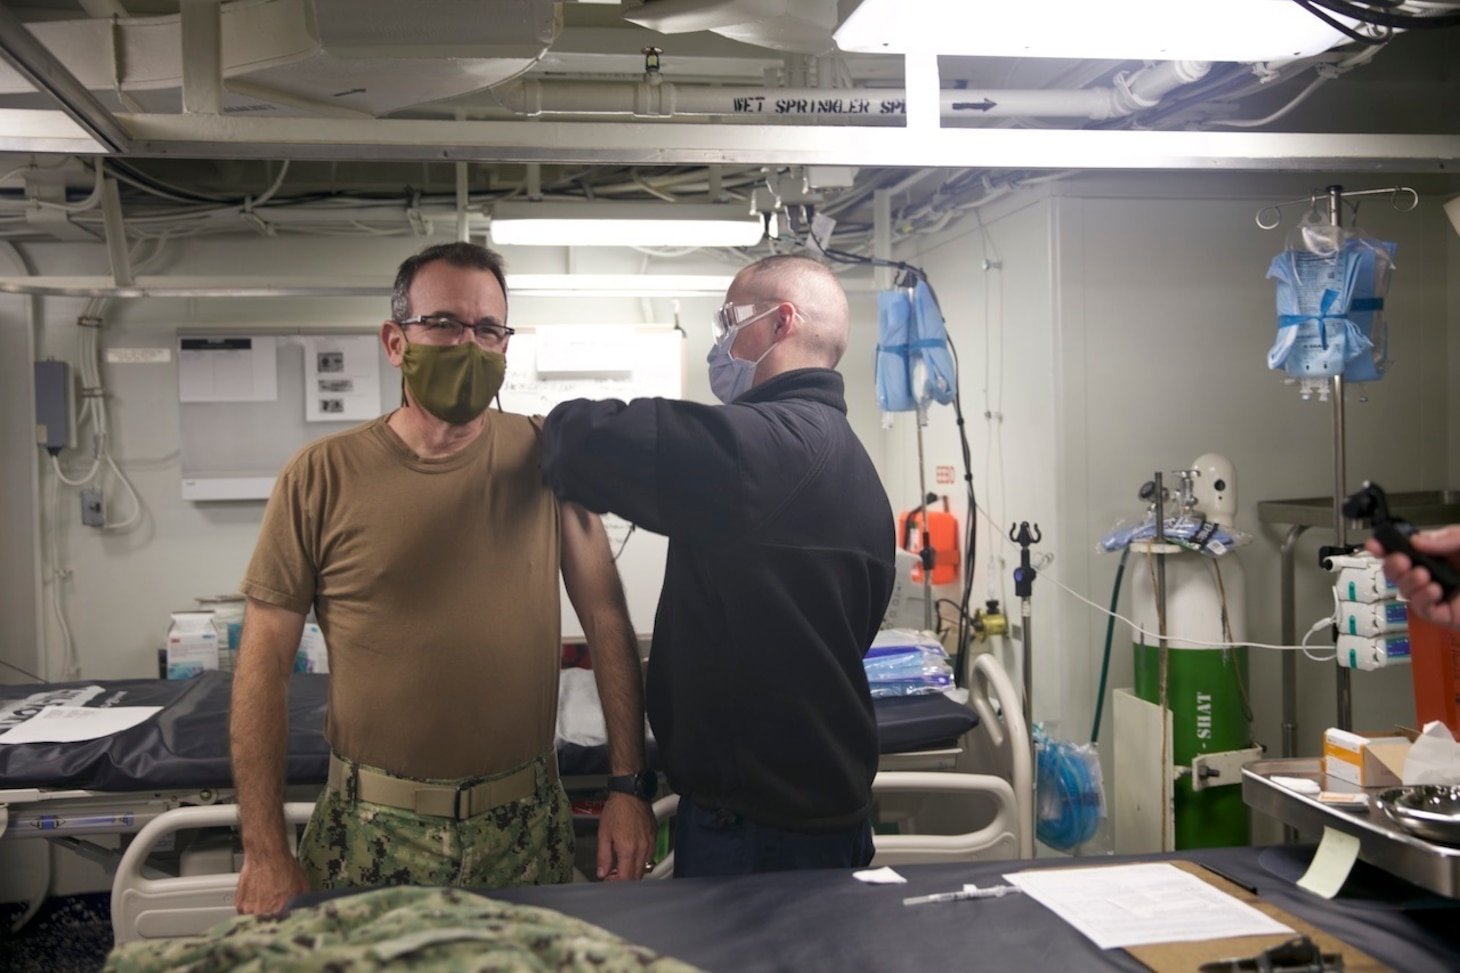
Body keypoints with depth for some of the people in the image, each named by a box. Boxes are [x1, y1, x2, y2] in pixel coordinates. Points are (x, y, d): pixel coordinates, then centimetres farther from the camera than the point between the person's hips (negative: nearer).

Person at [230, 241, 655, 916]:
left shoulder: (545, 459, -2)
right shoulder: (321, 476, -5)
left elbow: (607, 622, 1)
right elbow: (263, 665, -2)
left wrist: (630, 784, -2)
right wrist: (265, 853, -4)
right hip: (371, 835, -1)